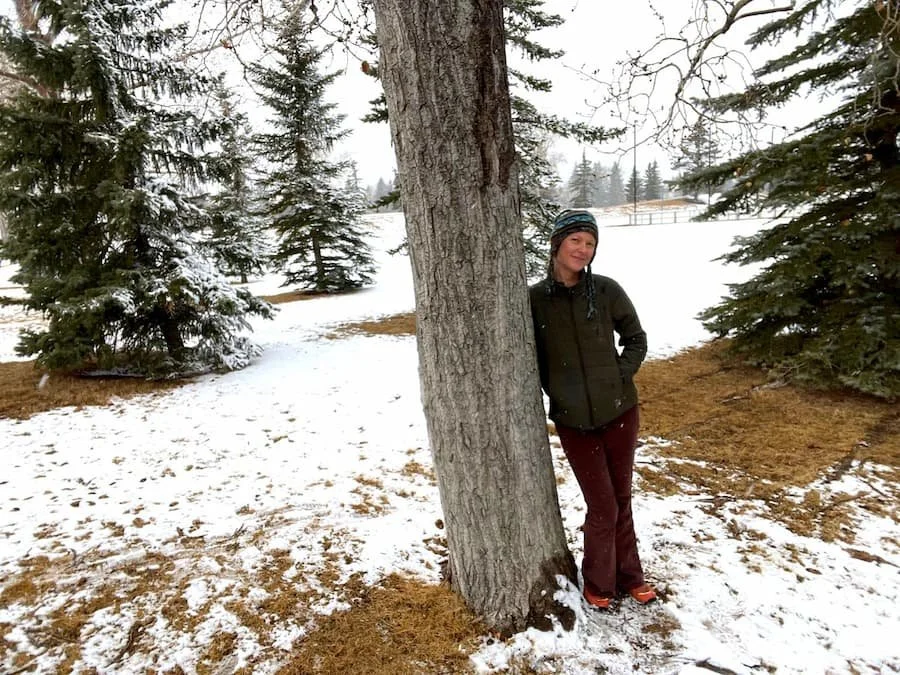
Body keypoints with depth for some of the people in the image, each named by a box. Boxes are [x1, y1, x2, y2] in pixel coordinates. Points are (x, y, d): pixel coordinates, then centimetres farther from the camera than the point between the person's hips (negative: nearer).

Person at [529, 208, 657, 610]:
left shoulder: (607, 291, -6)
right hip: (573, 420, -1)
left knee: (621, 499, 16)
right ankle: (599, 584, 30)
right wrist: (553, 393, -6)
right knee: (603, 507, 4)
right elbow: (532, 358, 2)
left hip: (618, 411, 2)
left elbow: (636, 340, 5)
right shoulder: (535, 299, -8)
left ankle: (628, 576, 38)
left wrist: (620, 375, -8)